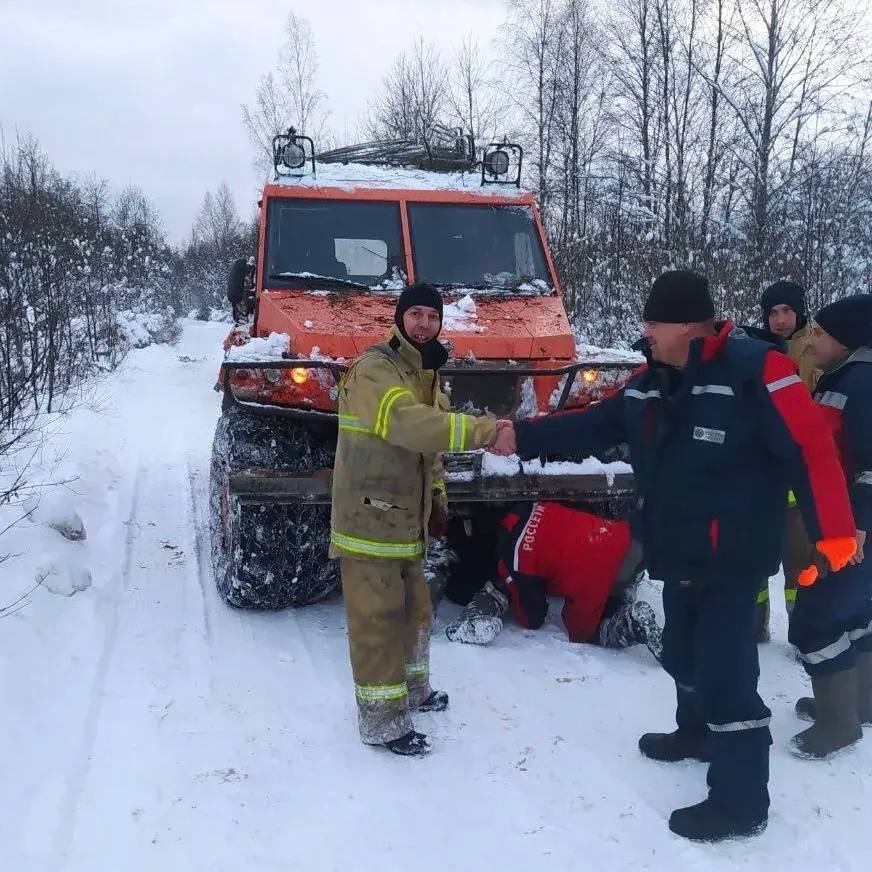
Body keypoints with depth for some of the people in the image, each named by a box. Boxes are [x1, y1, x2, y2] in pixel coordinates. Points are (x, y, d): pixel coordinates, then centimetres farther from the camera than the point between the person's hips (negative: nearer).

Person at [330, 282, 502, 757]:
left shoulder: (425, 372, 14)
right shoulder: (373, 370, -18)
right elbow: (407, 424, -35)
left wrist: (435, 492, 16)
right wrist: (482, 430, -38)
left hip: (406, 520, 9)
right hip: (369, 518, -9)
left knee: (413, 609, 20)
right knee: (377, 619, -3)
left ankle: (411, 688, 38)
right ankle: (381, 720, 7)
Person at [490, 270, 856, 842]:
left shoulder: (755, 370, -19)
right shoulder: (649, 385, 5)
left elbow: (811, 450, -20)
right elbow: (591, 429, 10)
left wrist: (833, 531, -22)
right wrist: (522, 437, 4)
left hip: (732, 560, -8)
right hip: (678, 557, 8)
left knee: (726, 673, -5)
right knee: (685, 655, 24)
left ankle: (741, 803, 10)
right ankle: (697, 733, 50)